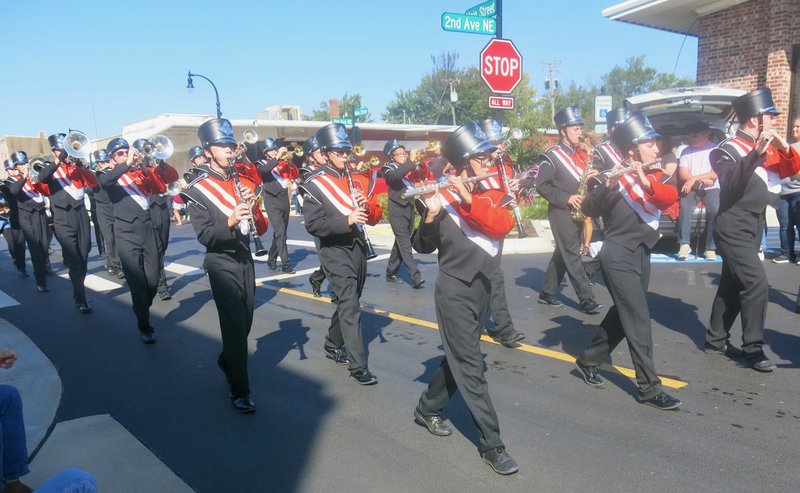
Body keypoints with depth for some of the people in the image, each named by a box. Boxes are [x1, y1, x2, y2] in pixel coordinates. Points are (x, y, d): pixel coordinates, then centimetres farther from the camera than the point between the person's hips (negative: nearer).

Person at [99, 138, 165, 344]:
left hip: (147, 229, 3)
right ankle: (144, 326, 2)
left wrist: (144, 168, -12)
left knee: (152, 280, 5)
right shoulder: (111, 176, 5)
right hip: (126, 234, -3)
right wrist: (127, 164, -28)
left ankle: (142, 310, 31)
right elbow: (104, 181, -20)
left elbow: (161, 188, 0)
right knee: (137, 282, -7)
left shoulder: (140, 173, 14)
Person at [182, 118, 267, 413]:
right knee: (234, 323, -8)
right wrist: (229, 221, -32)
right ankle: (239, 390, 1)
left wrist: (254, 208, -14)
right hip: (221, 262, -6)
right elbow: (204, 235, -16)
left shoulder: (245, 181, 7)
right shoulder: (198, 190, -9)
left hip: (245, 258, 6)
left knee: (245, 320, 15)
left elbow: (261, 229, 5)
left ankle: (226, 362, 42)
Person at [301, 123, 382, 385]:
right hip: (336, 252, -7)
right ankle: (358, 366, -8)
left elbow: (376, 216, 12)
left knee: (348, 302, 18)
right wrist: (346, 220, -26)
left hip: (359, 248, 7)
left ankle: (333, 346, 38)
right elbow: (313, 225, -15)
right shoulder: (315, 184, -9)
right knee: (350, 306, -11)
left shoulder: (357, 180, 11)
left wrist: (367, 206, -11)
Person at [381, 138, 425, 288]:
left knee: (401, 242, 12)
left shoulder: (409, 167, 13)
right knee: (405, 243, -13)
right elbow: (395, 176, -27)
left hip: (409, 208, 6)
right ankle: (415, 276, -20)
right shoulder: (389, 168, -4)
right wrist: (412, 163, -29)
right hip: (397, 210, -6)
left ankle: (391, 272, 24)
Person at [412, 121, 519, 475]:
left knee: (459, 358, 19)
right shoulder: (442, 196, -11)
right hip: (455, 291, -6)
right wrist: (430, 217, -31)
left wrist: (469, 200, -28)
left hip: (483, 287, 7)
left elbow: (504, 224, -16)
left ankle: (427, 409, 39)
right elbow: (422, 246, -12)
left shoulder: (493, 192, 4)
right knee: (470, 367, -2)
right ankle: (492, 444, 8)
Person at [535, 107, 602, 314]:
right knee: (572, 255, -7)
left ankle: (547, 293, 22)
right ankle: (587, 300, -5)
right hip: (561, 212, -8)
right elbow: (541, 185, -15)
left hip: (577, 211, 8)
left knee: (563, 253, 12)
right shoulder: (552, 155, -10)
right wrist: (565, 198, -20)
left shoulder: (581, 154, 13)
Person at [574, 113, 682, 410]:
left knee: (623, 315, 15)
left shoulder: (653, 177, 9)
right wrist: (606, 185, -36)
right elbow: (589, 209, -19)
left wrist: (646, 181, -30)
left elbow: (670, 197, -12)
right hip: (619, 257, -8)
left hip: (642, 255, 8)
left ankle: (588, 361, 31)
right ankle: (649, 387, 0)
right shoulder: (616, 177, -9)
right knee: (639, 320, -7)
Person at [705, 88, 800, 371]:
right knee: (757, 285, -14)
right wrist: (757, 152, -41)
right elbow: (731, 182, -31)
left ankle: (716, 340, 23)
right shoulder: (729, 150, -14)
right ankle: (753, 349, -4)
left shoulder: (767, 147, 10)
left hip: (753, 227, 9)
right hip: (734, 229, -9)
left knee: (732, 285, 13)